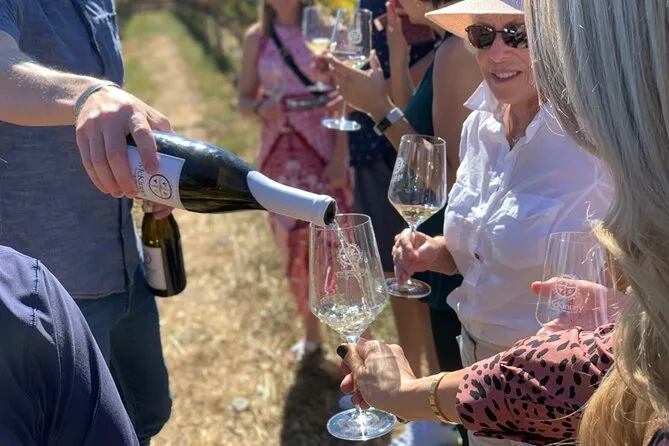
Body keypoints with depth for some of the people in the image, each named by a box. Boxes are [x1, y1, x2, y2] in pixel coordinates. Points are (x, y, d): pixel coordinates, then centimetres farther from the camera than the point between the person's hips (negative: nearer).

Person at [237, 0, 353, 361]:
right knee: (294, 249, 12)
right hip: (279, 156, 4)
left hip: (323, 154, -3)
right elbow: (244, 98, 10)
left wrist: (341, 155, -15)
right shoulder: (257, 38, 6)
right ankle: (311, 335, 30)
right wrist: (261, 107, -13)